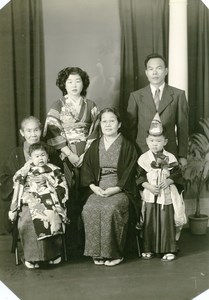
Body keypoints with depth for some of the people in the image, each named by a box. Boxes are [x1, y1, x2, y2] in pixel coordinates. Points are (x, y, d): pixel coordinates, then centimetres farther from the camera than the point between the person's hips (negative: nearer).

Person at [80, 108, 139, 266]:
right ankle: (97, 253, -16)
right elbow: (86, 168, 10)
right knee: (89, 209, -27)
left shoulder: (127, 146, 5)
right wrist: (93, 186, -8)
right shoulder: (94, 146, 16)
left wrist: (115, 189, -15)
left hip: (120, 189, -3)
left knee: (111, 208, -33)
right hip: (97, 189, 3)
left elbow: (129, 171, -3)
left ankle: (114, 253, -19)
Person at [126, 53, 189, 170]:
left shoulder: (178, 95, 5)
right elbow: (131, 128, 8)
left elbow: (182, 127, 5)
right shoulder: (136, 96, 6)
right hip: (142, 153, 0)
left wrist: (182, 156, 2)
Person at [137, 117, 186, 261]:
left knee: (167, 222, 2)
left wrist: (168, 181, -16)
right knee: (149, 223, 6)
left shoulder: (170, 158, -1)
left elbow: (177, 174, 0)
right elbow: (139, 176, -1)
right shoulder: (143, 159, 0)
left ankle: (169, 250, 14)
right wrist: (148, 186, -15)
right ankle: (149, 249, 19)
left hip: (167, 196, 0)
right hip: (149, 197, 1)